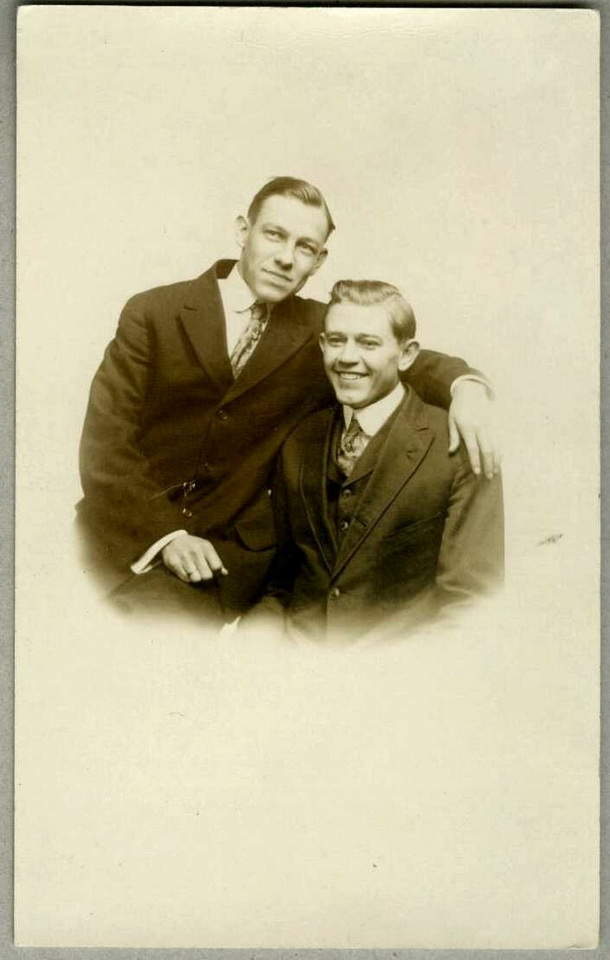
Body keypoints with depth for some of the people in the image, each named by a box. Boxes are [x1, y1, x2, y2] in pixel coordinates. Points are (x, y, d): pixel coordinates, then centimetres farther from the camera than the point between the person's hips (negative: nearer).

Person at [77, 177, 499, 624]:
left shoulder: (318, 330, 5)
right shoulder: (153, 313, -3)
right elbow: (103, 445, -6)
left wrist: (465, 385, -14)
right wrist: (166, 534, -19)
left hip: (231, 549, 3)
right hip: (133, 536, -2)